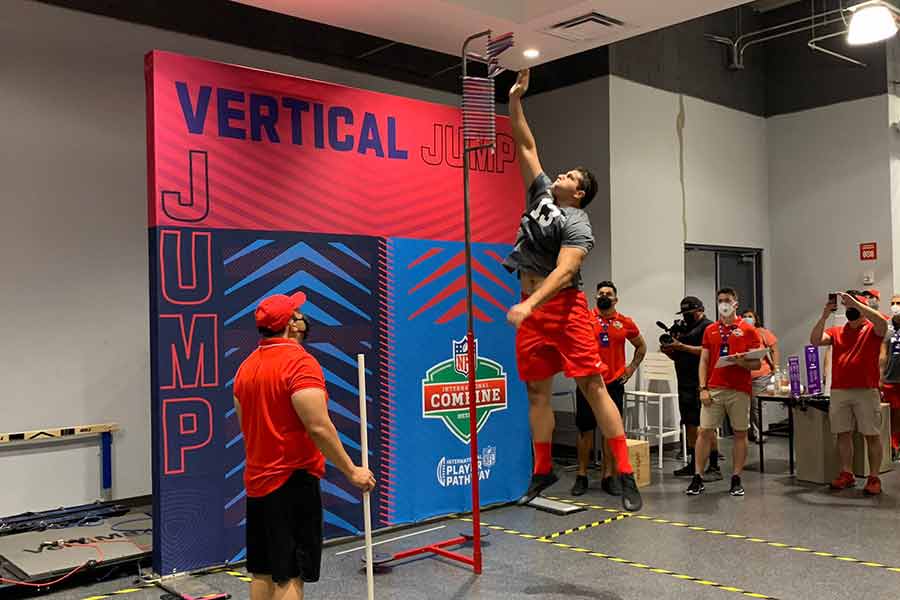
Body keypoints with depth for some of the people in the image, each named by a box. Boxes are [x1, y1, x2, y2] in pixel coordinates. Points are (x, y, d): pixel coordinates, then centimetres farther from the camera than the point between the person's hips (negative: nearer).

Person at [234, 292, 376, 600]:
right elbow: (319, 428, -23)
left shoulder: (246, 366, 9)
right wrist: (352, 471, -15)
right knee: (289, 574, -3)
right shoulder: (299, 361, -17)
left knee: (262, 571, 14)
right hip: (292, 482, -8)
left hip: (257, 482, 8)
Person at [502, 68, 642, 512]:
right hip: (531, 311, 7)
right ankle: (543, 471, 19)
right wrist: (515, 99, 11)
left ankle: (625, 473, -4)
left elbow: (562, 272, -21)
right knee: (537, 391, 9)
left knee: (592, 386, -7)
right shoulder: (541, 193, 14)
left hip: (564, 308, -7)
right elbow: (525, 145, 17)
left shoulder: (578, 225, -7)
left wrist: (528, 306, -33)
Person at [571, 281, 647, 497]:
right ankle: (581, 476, 12)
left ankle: (609, 477, 14)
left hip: (614, 384, 2)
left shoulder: (625, 323, 5)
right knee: (585, 429, 4)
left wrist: (632, 367, 9)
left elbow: (641, 346, 19)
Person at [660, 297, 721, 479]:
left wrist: (681, 346, -19)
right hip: (685, 385, 9)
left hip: (701, 385, -9)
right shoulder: (683, 329, 21)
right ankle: (693, 464, 20)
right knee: (690, 425, 12)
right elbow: (678, 357, 24)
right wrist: (668, 350, 3)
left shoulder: (707, 326, -4)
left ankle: (714, 467, -4)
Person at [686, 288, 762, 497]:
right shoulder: (710, 330, 11)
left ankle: (736, 479, 13)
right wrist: (703, 388, -1)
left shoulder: (748, 330, 3)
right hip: (713, 389, 2)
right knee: (705, 431, -2)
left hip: (739, 390, -1)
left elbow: (757, 363, 2)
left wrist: (743, 363, -20)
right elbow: (704, 361, 9)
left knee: (740, 433, 4)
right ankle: (697, 478, 4)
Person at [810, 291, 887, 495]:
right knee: (843, 434, 8)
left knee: (872, 435, 1)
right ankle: (846, 474, 17)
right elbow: (815, 340, -2)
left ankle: (874, 478, 7)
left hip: (866, 391, -4)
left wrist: (855, 302, -21)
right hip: (839, 391, 4)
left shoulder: (872, 330, 3)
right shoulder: (836, 332, 12)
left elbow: (882, 322, -20)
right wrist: (825, 315, -9)